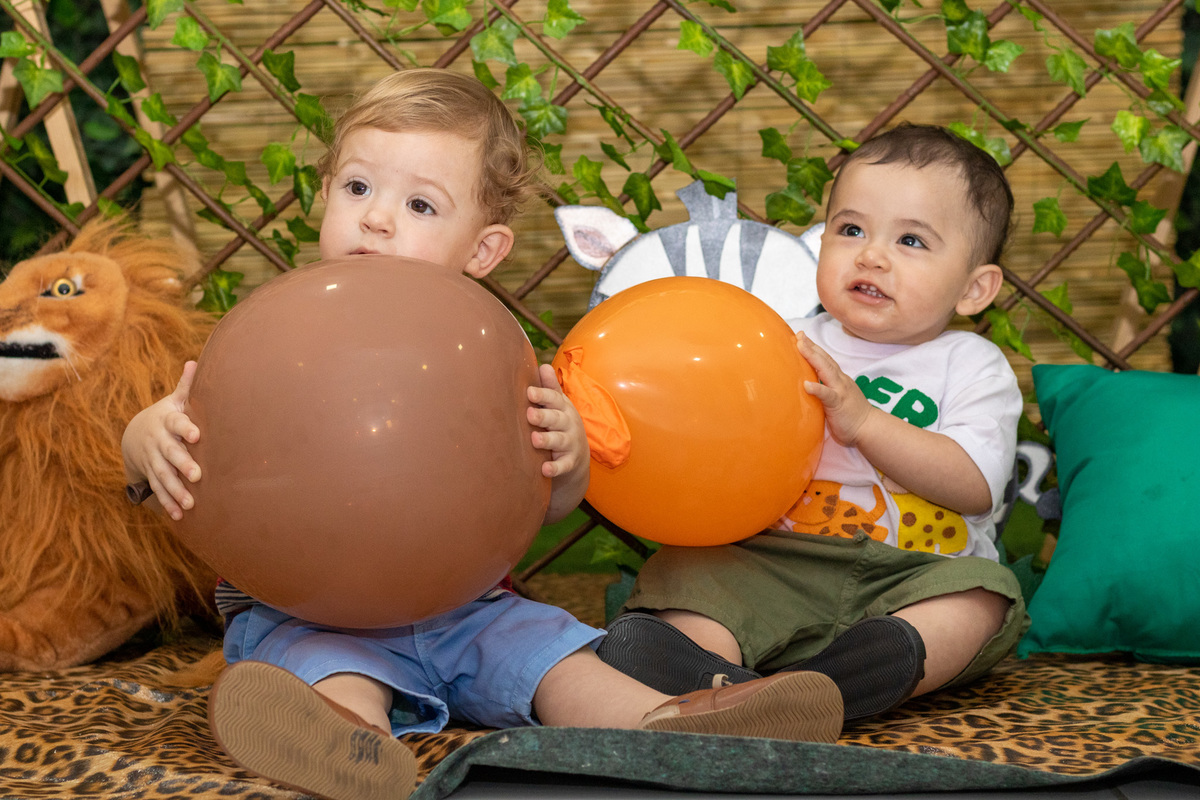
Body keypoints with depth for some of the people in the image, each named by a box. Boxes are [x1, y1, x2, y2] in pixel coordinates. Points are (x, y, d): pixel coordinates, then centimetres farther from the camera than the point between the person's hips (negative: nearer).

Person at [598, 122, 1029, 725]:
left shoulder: (974, 367, 7)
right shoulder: (794, 346, 13)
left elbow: (976, 486, -9)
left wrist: (862, 421, -17)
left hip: (917, 570, -1)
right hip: (784, 562, 2)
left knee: (983, 593, -30)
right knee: (683, 575, -21)